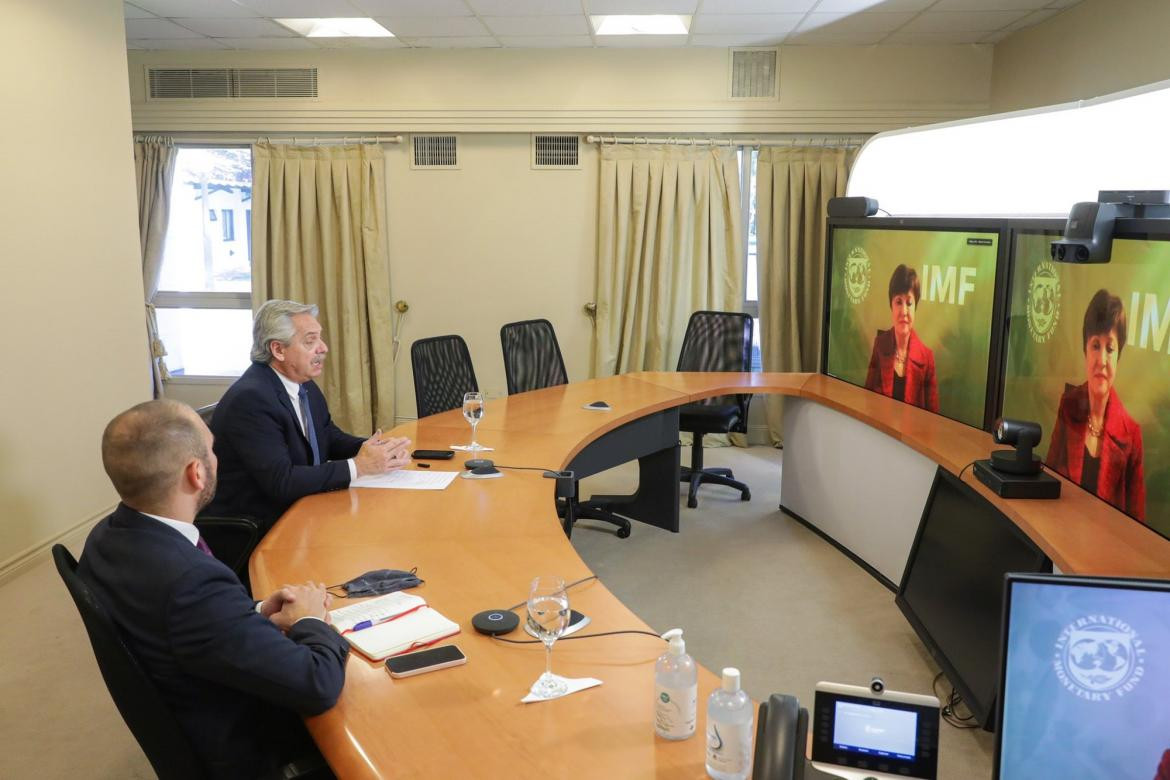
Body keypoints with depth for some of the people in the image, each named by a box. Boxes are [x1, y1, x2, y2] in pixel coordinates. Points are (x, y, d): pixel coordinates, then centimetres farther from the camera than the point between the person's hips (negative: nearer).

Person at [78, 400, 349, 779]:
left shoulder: (107, 537, -12)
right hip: (239, 750, -7)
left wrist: (255, 615, -8)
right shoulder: (192, 582, -39)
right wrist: (309, 621, -15)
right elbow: (319, 685, -33)